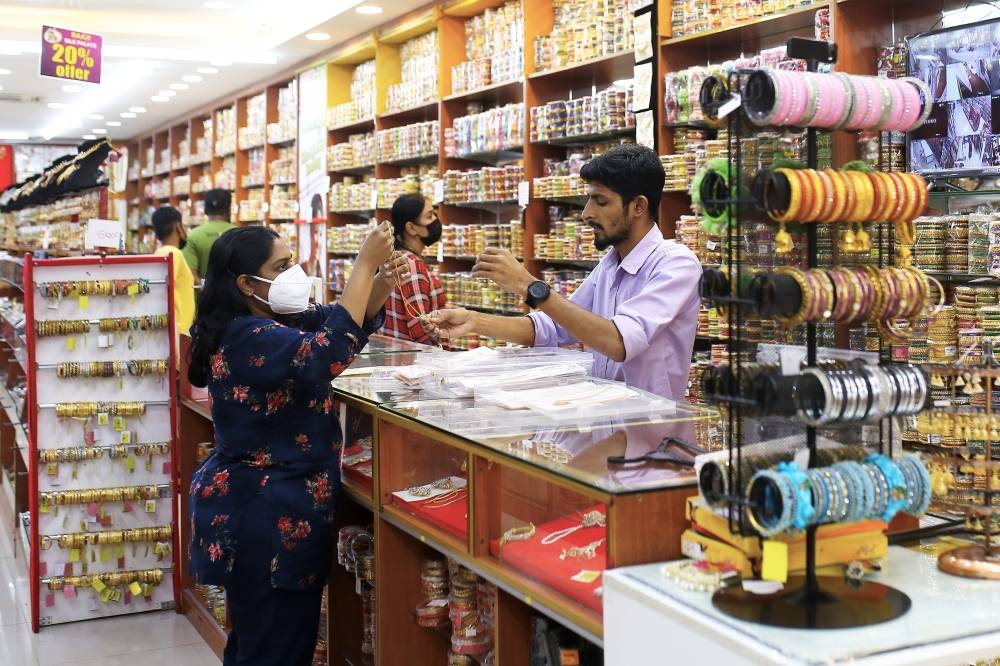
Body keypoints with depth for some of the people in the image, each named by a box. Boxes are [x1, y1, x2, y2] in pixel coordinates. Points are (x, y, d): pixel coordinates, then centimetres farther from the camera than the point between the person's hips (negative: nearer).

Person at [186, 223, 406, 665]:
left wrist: (382, 280, -7)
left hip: (261, 505, 11)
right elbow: (328, 352, -36)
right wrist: (364, 265, -30)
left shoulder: (272, 323, 8)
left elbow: (352, 321, 13)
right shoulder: (247, 339, -22)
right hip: (268, 515, -11)